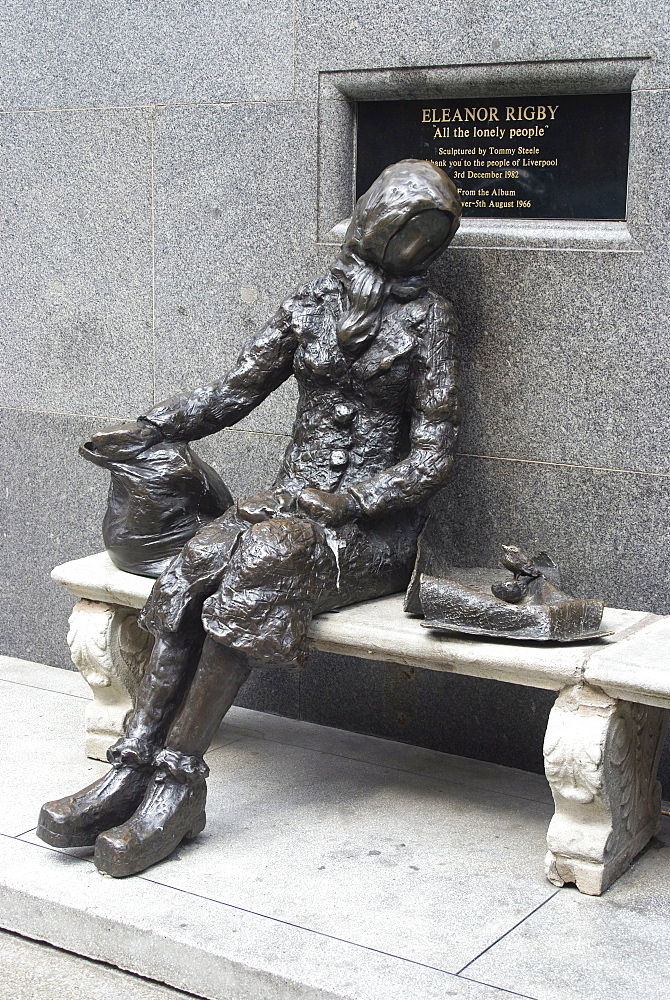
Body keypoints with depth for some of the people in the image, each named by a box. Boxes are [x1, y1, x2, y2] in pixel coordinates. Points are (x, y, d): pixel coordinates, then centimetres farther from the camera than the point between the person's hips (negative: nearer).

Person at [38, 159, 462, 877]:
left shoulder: (426, 319, 0)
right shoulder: (310, 304, 11)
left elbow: (431, 459, -5)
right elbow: (233, 392, 14)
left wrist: (335, 503, -15)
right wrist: (145, 431, 1)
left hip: (374, 525, -4)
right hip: (294, 501, 4)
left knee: (257, 566, -32)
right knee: (193, 569, -26)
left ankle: (177, 780, -27)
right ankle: (131, 768, -27)